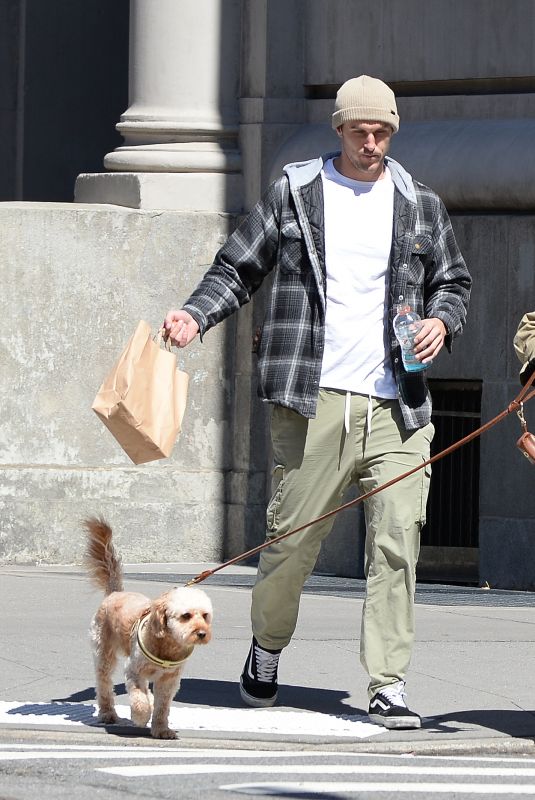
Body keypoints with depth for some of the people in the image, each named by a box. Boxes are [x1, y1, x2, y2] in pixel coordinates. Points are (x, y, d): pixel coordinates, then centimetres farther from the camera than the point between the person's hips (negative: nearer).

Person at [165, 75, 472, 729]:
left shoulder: (419, 206, 13)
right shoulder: (294, 193, 7)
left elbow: (453, 281, 24)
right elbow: (238, 267, 9)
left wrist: (442, 321, 2)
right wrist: (197, 315, -8)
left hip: (395, 405, 2)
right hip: (314, 400, -2)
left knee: (397, 541, -9)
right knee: (292, 534, 3)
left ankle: (388, 686, -8)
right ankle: (267, 646, 30)